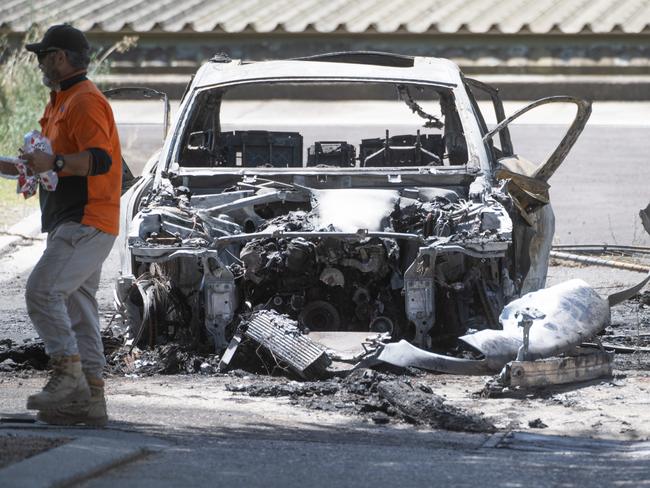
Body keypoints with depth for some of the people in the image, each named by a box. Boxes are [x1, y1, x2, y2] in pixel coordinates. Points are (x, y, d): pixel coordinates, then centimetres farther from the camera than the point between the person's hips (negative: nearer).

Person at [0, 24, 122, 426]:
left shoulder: (85, 101, -12)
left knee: (43, 291, -20)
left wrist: (54, 163, -36)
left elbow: (100, 160, -24)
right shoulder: (62, 103, 22)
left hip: (86, 223, -11)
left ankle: (68, 375, -19)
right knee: (78, 308, 8)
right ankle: (91, 399, 7)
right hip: (73, 224, 11)